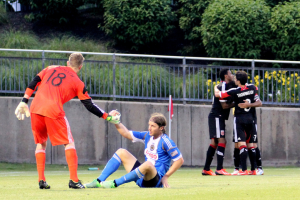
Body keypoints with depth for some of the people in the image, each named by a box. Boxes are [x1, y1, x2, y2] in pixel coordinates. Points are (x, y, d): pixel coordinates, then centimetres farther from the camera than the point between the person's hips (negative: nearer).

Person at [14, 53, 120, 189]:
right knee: (69, 143, 8)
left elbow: (34, 82, 11)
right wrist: (108, 117, 19)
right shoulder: (77, 83, 10)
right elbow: (90, 106, 10)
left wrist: (24, 101, 12)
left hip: (35, 109, 4)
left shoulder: (51, 69, 21)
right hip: (54, 111, -4)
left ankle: (41, 180, 10)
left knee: (41, 143, 19)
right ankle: (74, 180, 0)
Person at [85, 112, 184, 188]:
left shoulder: (165, 141, -13)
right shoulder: (147, 136, 7)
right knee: (121, 152, 3)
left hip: (156, 181, -8)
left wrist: (165, 177, -13)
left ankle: (115, 183, -35)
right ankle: (99, 181, -10)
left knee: (148, 164, -41)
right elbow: (127, 134, 11)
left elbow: (180, 160, -13)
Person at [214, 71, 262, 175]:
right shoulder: (252, 88, -1)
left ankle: (244, 170, -16)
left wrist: (216, 87, 15)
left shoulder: (234, 91, -13)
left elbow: (217, 94, -4)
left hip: (239, 119, -5)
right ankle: (253, 169, 12)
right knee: (251, 145, 11)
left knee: (242, 144, -8)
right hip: (250, 118, 5)